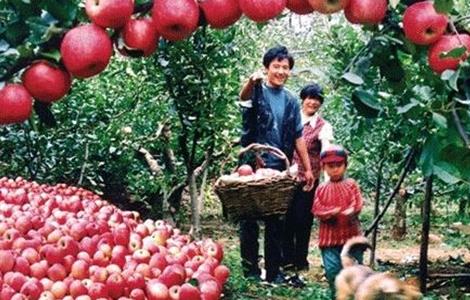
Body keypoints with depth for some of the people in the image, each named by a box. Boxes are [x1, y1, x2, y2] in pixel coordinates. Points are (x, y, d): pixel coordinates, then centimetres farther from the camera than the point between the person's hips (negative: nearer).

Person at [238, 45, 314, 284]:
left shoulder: (291, 101, 12)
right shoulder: (257, 91, -2)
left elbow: (298, 137, 15)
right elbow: (244, 97, -27)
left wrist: (307, 168, 11)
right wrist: (251, 81, -50)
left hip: (278, 169, 4)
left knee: (275, 221, 9)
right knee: (249, 219, 1)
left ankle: (274, 270, 16)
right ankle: (250, 270, 8)